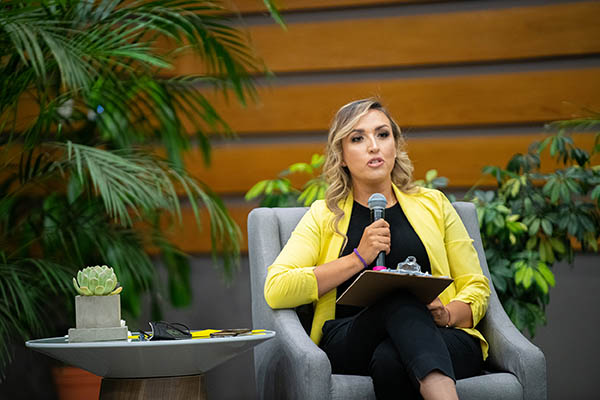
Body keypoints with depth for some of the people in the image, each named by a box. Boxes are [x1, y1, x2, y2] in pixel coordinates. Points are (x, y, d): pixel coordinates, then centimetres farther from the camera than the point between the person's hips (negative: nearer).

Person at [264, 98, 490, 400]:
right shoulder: (323, 216, 15)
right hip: (349, 344, 0)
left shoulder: (432, 204, 19)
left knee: (390, 360, -37)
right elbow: (276, 290, 0)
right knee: (401, 298, -36)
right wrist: (359, 258, -8)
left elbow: (476, 287, 18)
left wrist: (448, 314, -7)